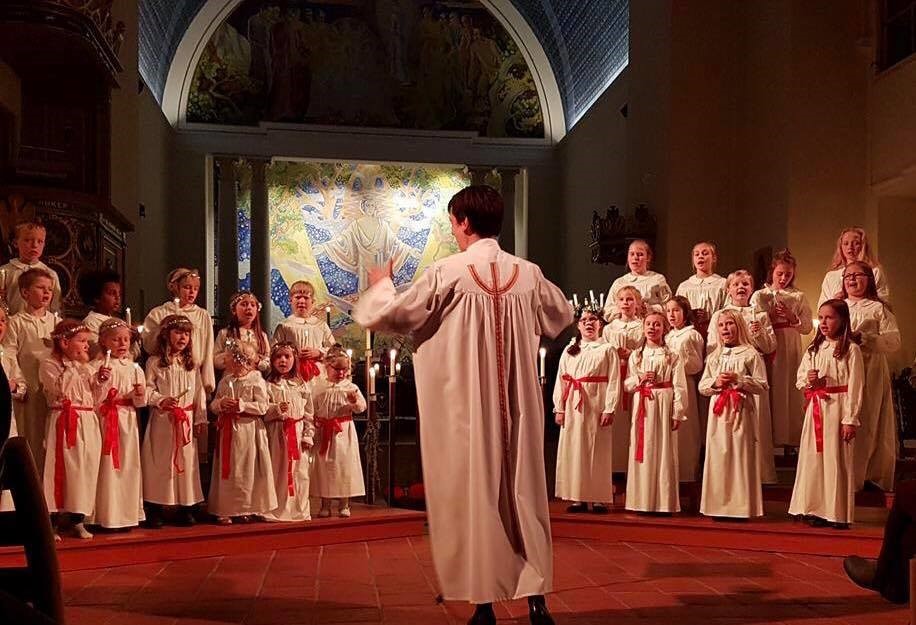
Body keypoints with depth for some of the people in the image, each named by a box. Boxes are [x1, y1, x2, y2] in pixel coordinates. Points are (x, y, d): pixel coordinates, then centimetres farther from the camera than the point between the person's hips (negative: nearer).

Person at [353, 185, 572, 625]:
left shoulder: (448, 272, -11)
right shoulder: (528, 274, 2)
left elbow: (392, 315, -4)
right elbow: (563, 315, 19)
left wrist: (381, 286, 16)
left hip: (465, 406, -3)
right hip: (518, 406, 4)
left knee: (472, 495, 5)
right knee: (522, 492, 11)